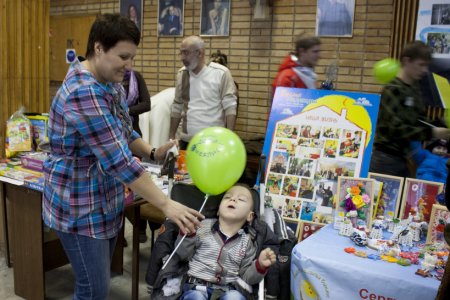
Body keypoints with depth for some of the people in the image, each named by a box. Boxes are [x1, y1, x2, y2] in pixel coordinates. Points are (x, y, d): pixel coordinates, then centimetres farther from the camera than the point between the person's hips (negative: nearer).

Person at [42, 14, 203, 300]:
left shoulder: (111, 84, 4)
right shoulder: (83, 94, -27)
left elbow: (125, 135, 13)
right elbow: (118, 160, -30)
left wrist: (153, 153, -7)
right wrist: (166, 204, -28)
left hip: (106, 201, 9)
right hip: (81, 207, -9)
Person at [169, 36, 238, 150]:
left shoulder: (221, 73, -8)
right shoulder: (182, 74, 7)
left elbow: (230, 107, -8)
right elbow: (177, 107, 13)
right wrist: (171, 137, 11)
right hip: (186, 141, 4)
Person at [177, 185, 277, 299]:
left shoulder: (246, 242, 9)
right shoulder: (204, 226, 6)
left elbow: (246, 277, 11)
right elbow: (183, 255, 5)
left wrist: (260, 265, -7)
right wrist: (188, 234, -11)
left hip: (226, 290, 1)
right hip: (197, 285, -1)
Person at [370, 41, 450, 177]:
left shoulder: (415, 88, 10)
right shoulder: (392, 90, -15)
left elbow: (420, 121, 14)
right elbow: (397, 129, -21)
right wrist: (432, 133, -20)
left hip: (403, 157, 9)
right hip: (385, 159, -8)